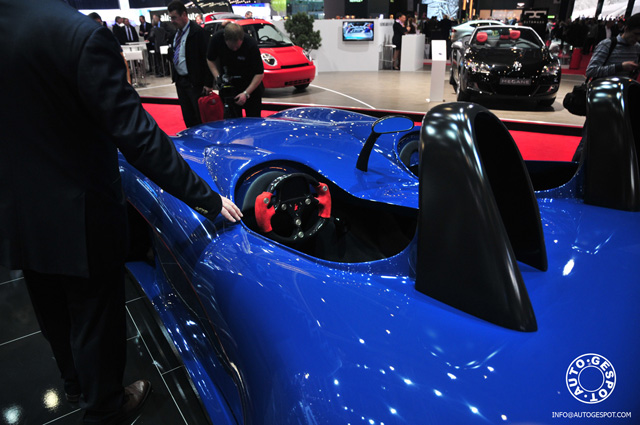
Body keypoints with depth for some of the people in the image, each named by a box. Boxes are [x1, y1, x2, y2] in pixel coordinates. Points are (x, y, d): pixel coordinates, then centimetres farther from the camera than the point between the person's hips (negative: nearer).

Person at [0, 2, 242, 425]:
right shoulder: (81, 34, -23)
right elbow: (136, 135, -26)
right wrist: (207, 199, -20)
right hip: (80, 219, -6)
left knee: (55, 314, 27)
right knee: (96, 319, 15)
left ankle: (76, 383, 54)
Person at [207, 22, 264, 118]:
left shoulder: (251, 44, -24)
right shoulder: (217, 39, -16)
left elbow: (259, 73, -20)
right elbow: (210, 60, 2)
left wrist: (246, 93, -26)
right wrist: (218, 77, -13)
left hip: (251, 84, -2)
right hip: (228, 83, 2)